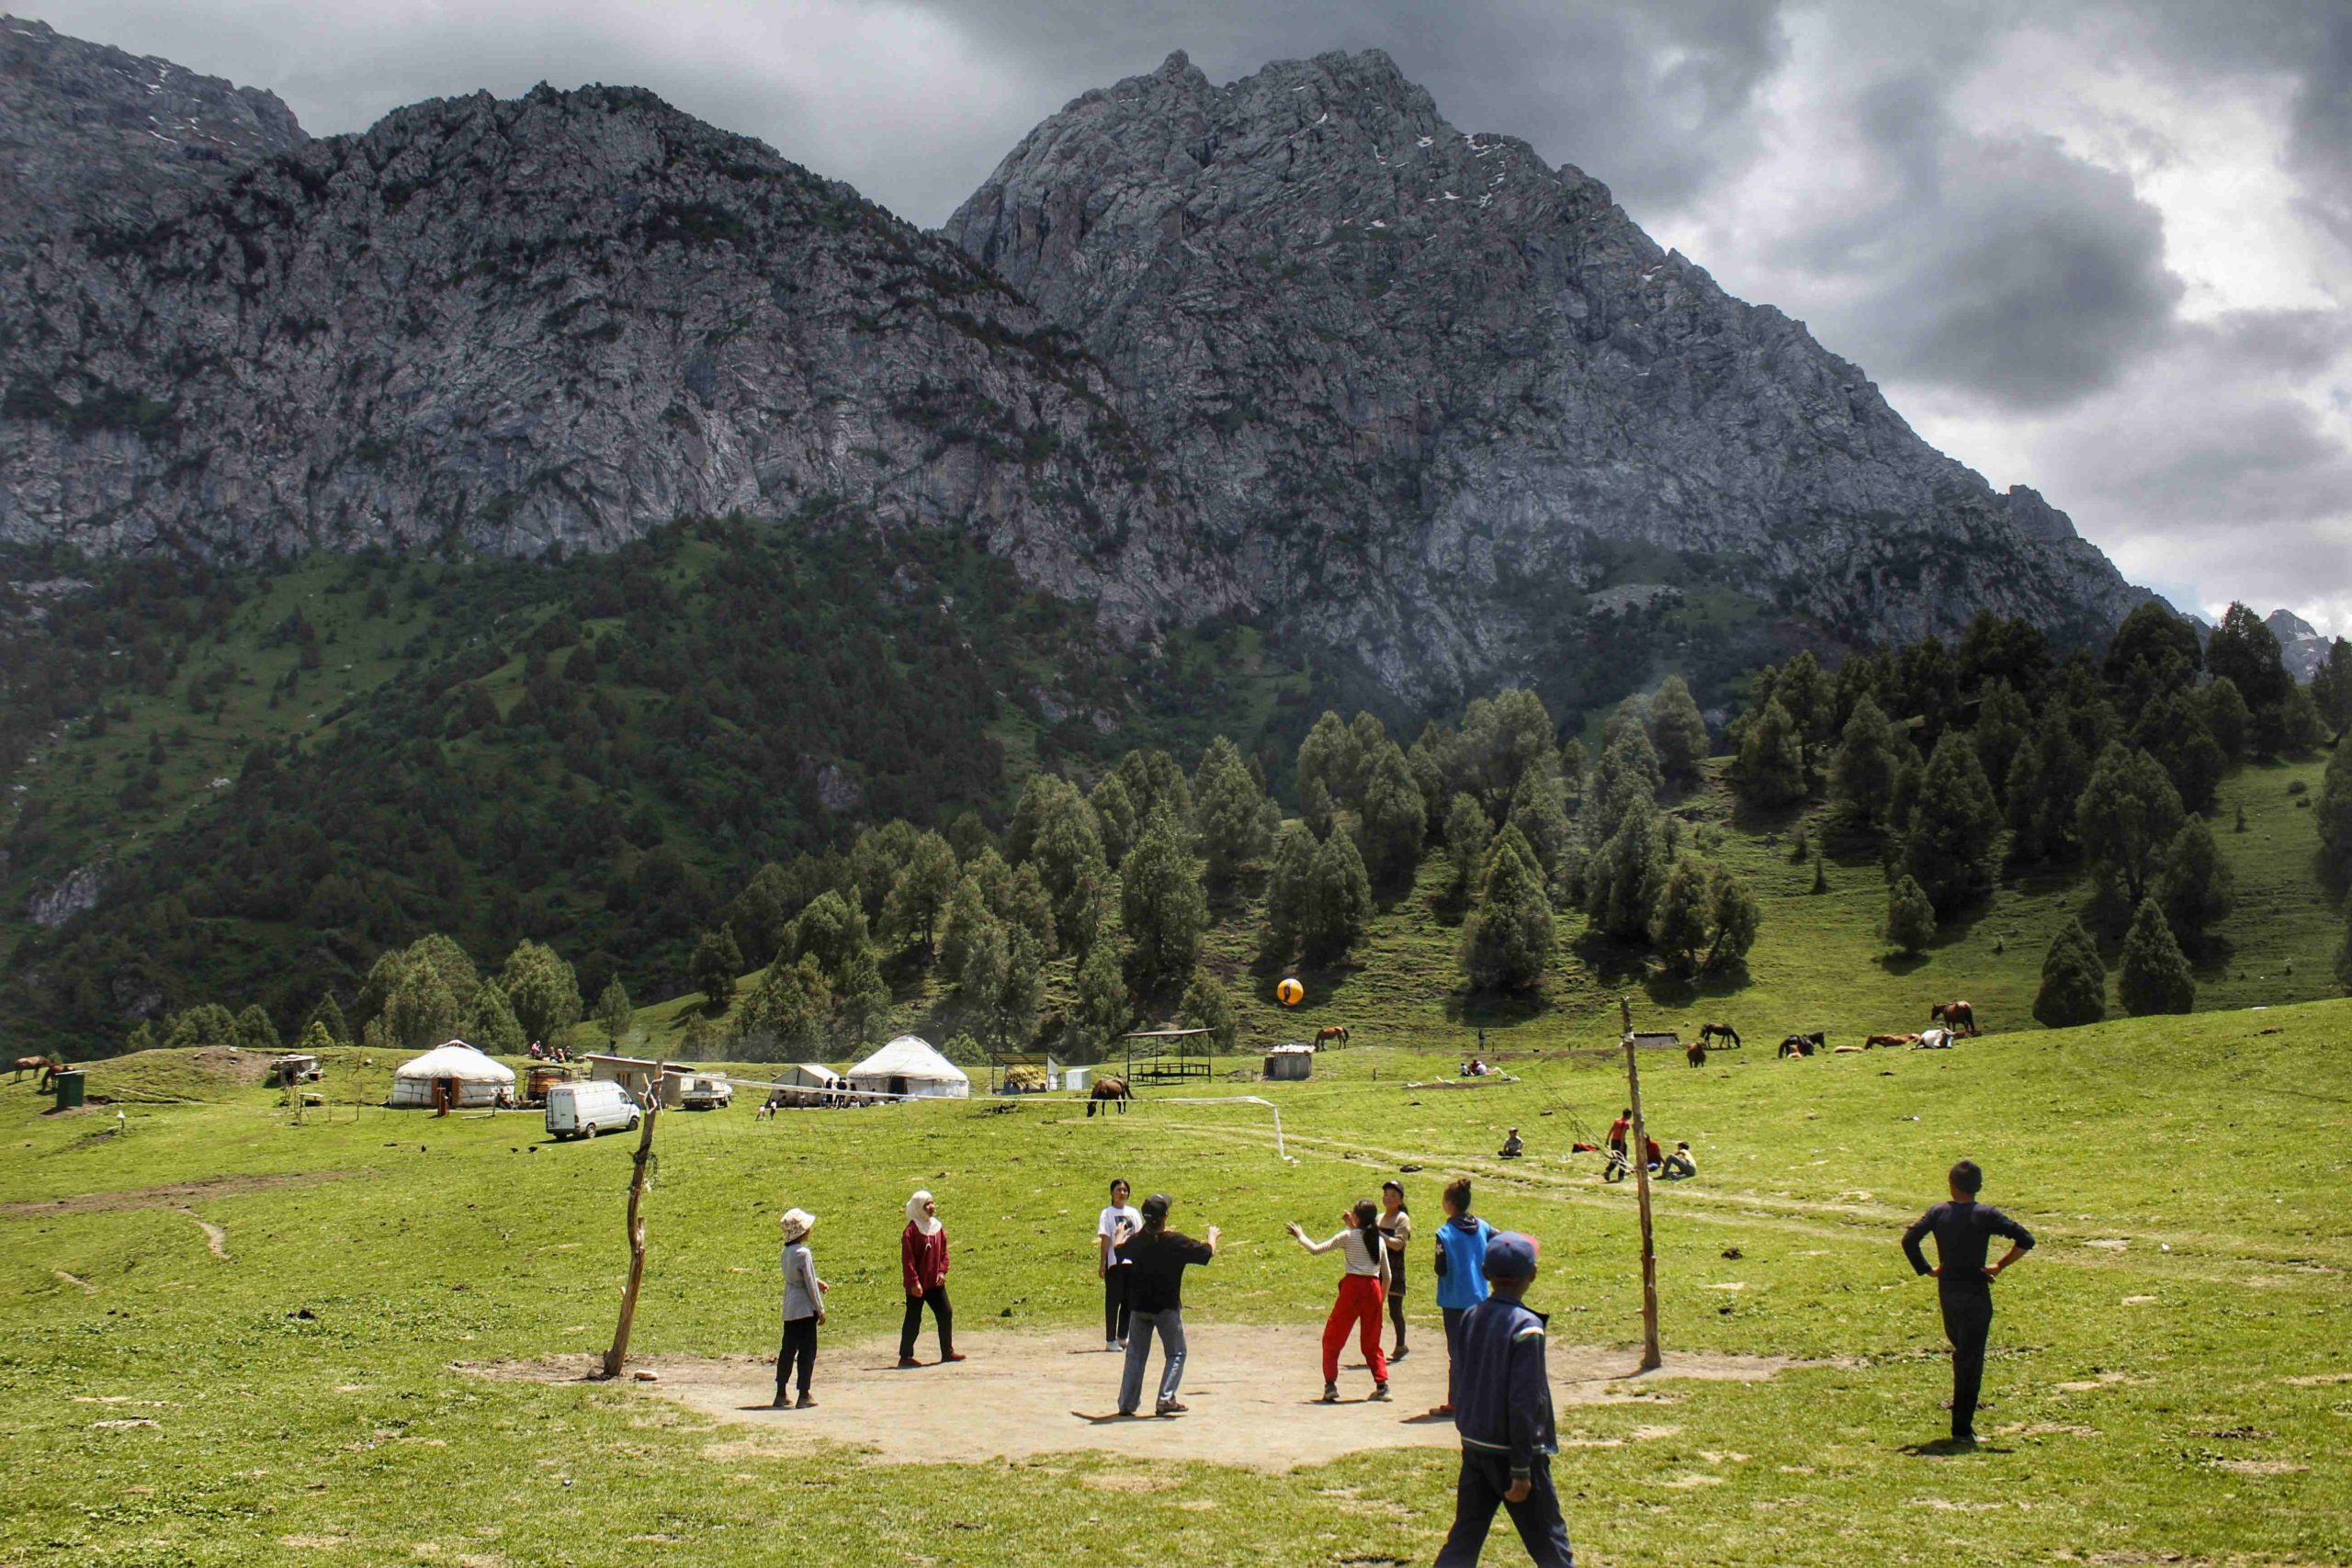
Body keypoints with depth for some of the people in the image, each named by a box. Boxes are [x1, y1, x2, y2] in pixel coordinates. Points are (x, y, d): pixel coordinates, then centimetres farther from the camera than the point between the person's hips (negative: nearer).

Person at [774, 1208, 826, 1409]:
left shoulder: (787, 1252, 6)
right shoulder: (803, 1253, -18)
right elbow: (810, 1285, -15)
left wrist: (818, 1282, 11)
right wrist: (821, 1310, -7)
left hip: (789, 1309, 8)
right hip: (805, 1309, -8)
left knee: (788, 1350, 13)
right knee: (807, 1351, 1)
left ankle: (780, 1394, 17)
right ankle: (804, 1396, 4)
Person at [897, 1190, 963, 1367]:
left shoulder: (938, 1227, 8)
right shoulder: (911, 1230, -14)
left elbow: (944, 1252, 14)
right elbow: (907, 1259, -16)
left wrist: (942, 1271, -1)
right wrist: (914, 1282, -19)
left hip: (935, 1283, 7)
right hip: (917, 1285, -7)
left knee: (946, 1314, 7)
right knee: (913, 1320, 0)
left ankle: (947, 1352, 17)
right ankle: (905, 1356, 9)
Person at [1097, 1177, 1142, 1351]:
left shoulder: (1133, 1212, 11)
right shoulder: (1107, 1213, -2)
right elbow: (1105, 1239, -7)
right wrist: (1102, 1263, -10)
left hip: (1132, 1262, 5)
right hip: (1114, 1263, -5)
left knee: (1129, 1301, 9)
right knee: (1113, 1301, -1)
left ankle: (1122, 1337, 20)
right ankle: (1110, 1340, 4)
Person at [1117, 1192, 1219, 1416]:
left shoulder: (1136, 1241, -3)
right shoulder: (1176, 1242, -15)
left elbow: (1119, 1249, 20)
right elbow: (1208, 1252, -6)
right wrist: (1212, 1236, 16)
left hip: (1139, 1307, 4)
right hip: (1167, 1308, -4)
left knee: (1135, 1356, 12)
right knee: (1175, 1354, 10)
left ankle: (1126, 1403, 11)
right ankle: (1166, 1400, -3)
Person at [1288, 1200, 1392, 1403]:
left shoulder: (1348, 1236, -3)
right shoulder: (1379, 1240, 9)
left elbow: (1316, 1250, 1)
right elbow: (1387, 1275, 11)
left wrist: (1300, 1237, 18)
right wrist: (1382, 1297, 24)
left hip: (1352, 1287, -4)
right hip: (1373, 1288, 4)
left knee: (1332, 1339, 8)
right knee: (1371, 1342, 16)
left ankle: (1331, 1385, 0)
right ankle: (1382, 1385, 5)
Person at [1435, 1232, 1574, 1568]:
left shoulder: (1471, 1317, 3)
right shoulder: (1526, 1327, -18)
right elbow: (1523, 1402, -20)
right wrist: (1522, 1470, -17)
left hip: (1474, 1445, 7)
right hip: (1512, 1451, -7)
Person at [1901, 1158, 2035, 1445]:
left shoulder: (1938, 1213, 0)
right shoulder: (1986, 1215, -9)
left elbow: (1909, 1240, -7)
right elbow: (2026, 1240, -15)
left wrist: (1926, 1270, 2)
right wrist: (2000, 1266, -6)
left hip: (1947, 1291, 3)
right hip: (1975, 1294, -3)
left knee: (1961, 1350, 25)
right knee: (1970, 1360, -1)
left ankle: (1962, 1405, 33)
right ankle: (1962, 1428, -3)